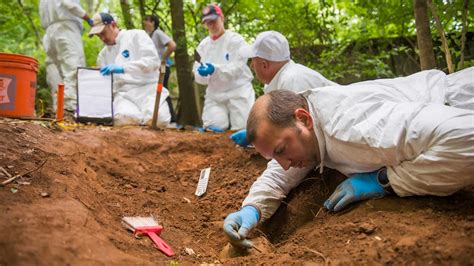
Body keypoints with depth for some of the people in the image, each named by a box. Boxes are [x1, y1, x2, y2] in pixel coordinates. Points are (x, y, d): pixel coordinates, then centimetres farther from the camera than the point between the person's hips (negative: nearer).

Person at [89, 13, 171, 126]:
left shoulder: (137, 35, 6)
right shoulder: (103, 54, 21)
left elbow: (153, 61, -10)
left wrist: (122, 68, -20)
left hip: (148, 88, -2)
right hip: (122, 93, 2)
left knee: (158, 118, -33)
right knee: (124, 117, -34)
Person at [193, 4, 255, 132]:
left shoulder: (236, 39, -7)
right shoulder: (203, 45, 7)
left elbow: (237, 68, -17)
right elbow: (197, 74, 2)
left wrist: (215, 69, -32)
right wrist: (202, 73, -23)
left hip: (237, 91, -3)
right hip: (214, 94, 4)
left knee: (242, 127, -10)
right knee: (215, 126, -10)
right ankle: (226, 116, 19)